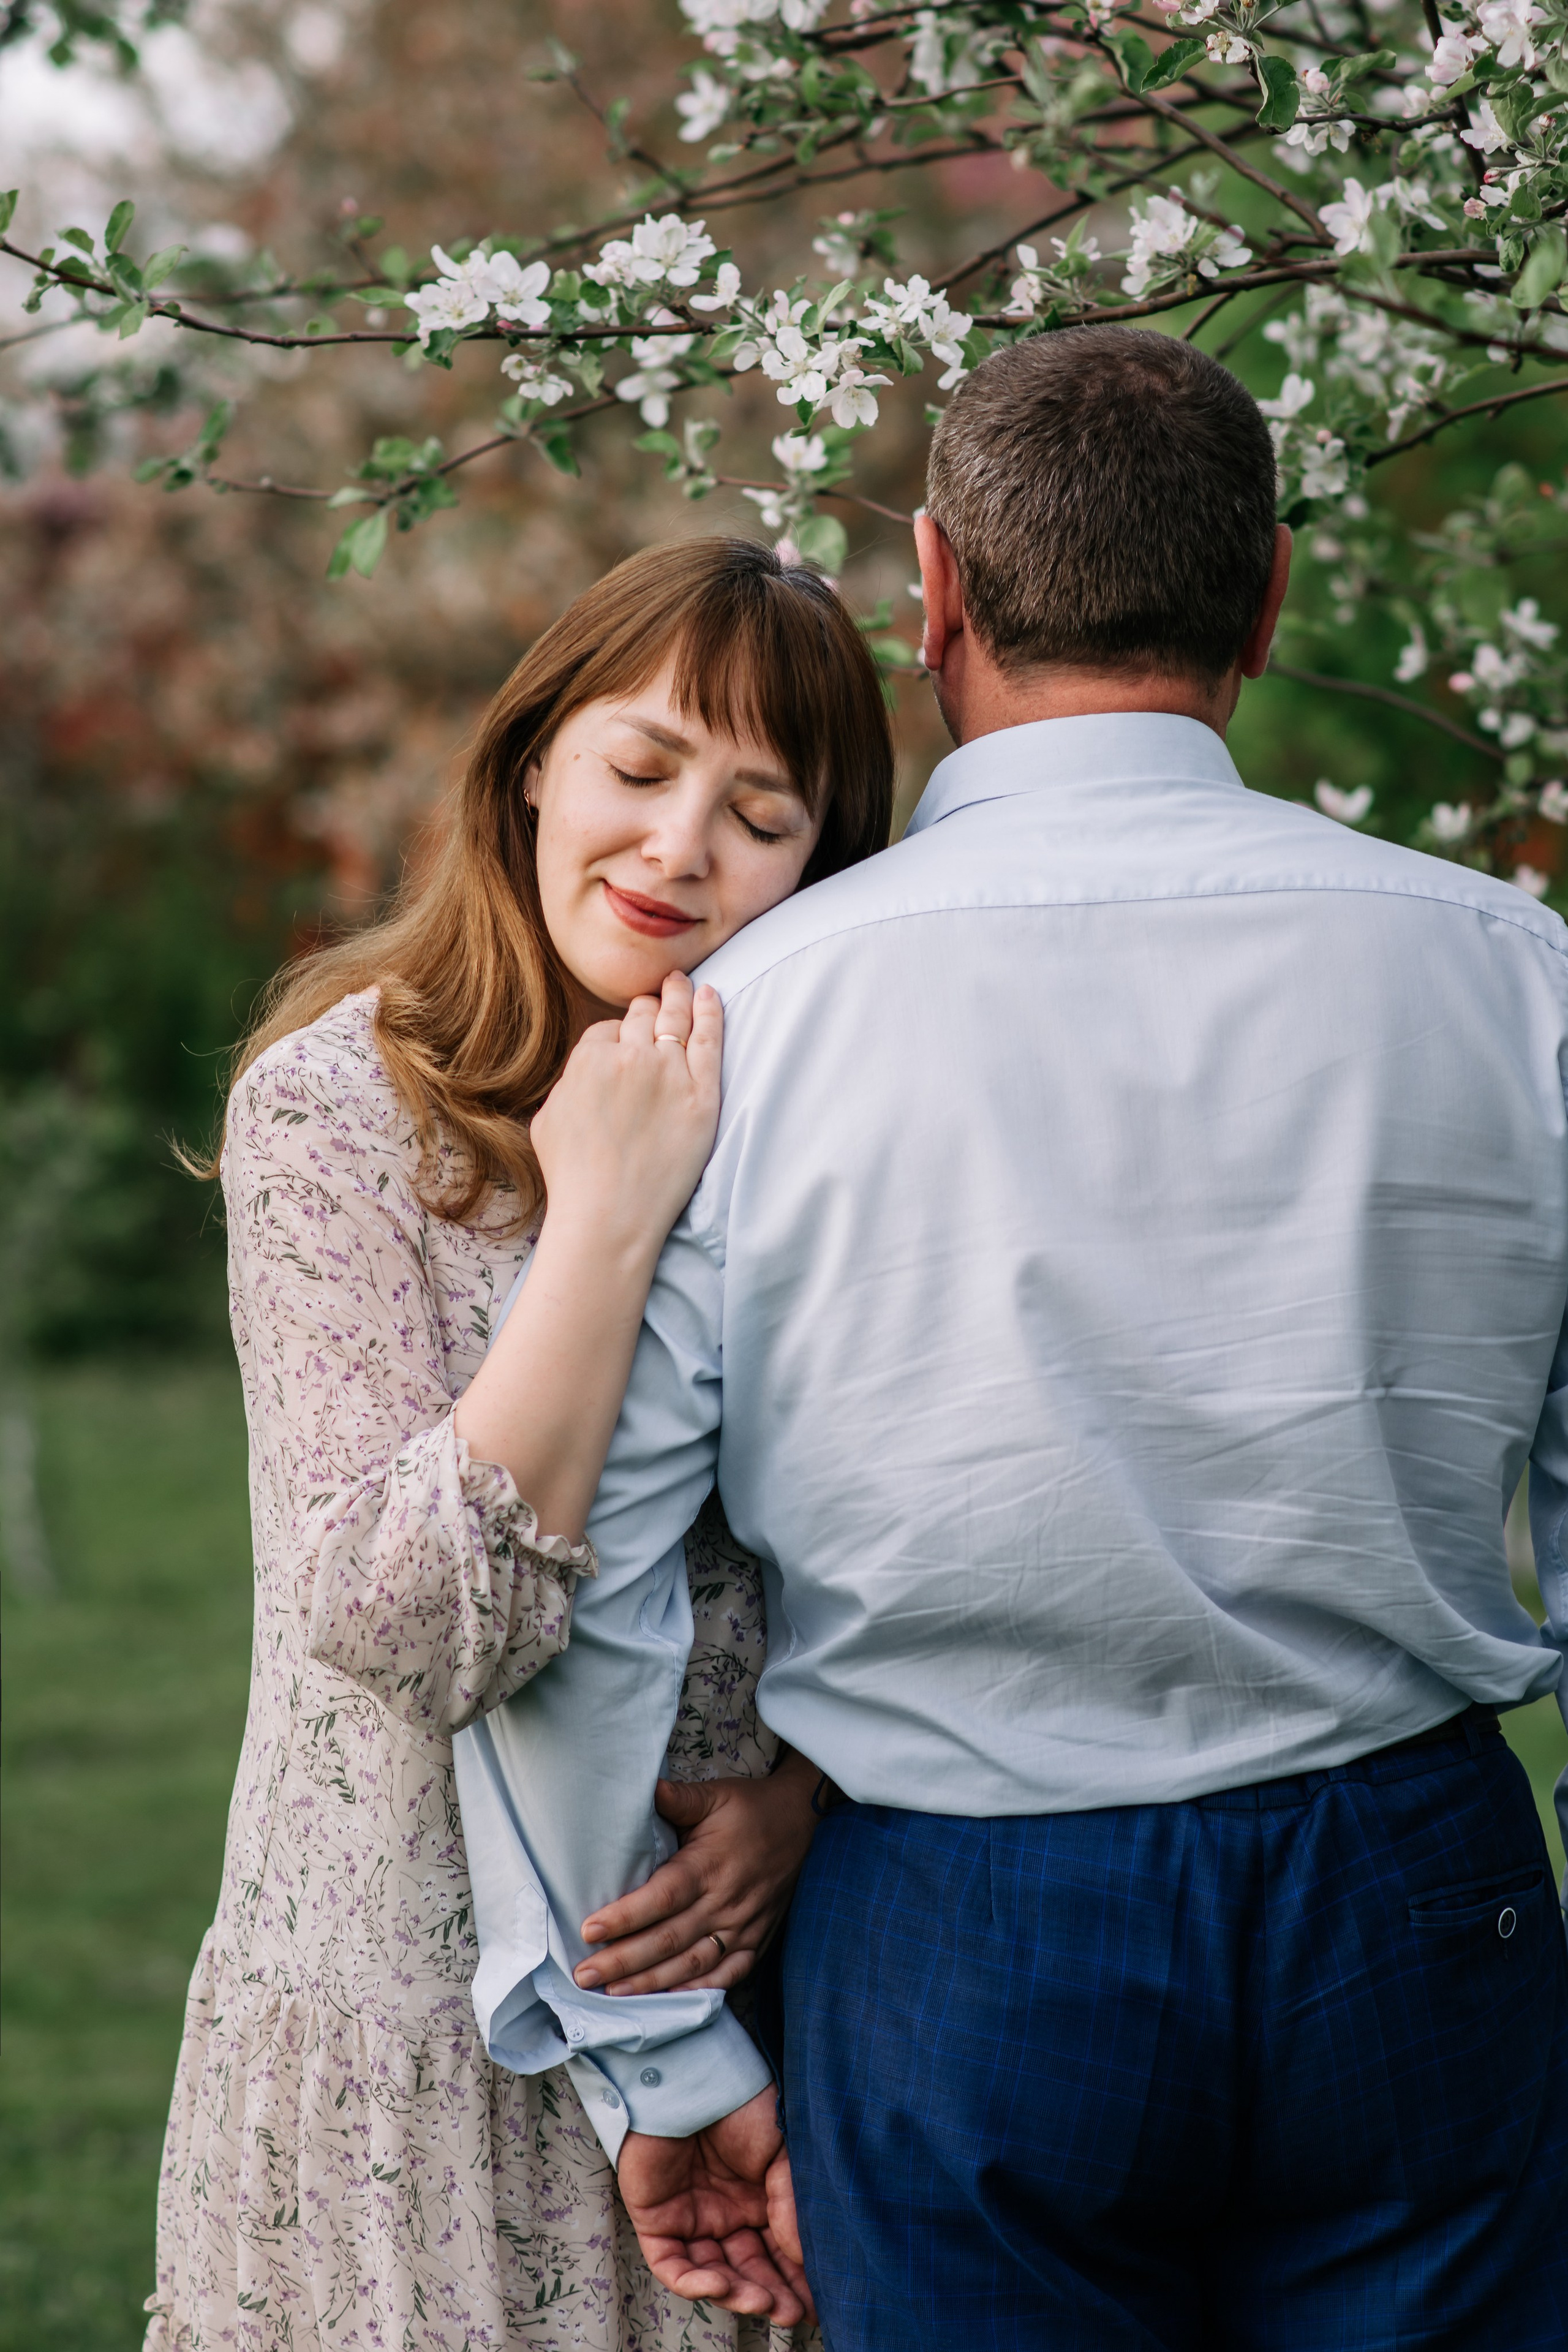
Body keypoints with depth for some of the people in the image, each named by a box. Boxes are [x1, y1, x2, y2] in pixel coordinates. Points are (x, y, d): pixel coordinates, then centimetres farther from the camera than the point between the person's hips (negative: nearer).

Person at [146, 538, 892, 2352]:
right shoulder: (338, 1101, -11)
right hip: (414, 2048, -4)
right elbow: (406, 1624, -21)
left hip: (733, 1986, 5)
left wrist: (798, 1800, -10)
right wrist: (604, 1226, -24)